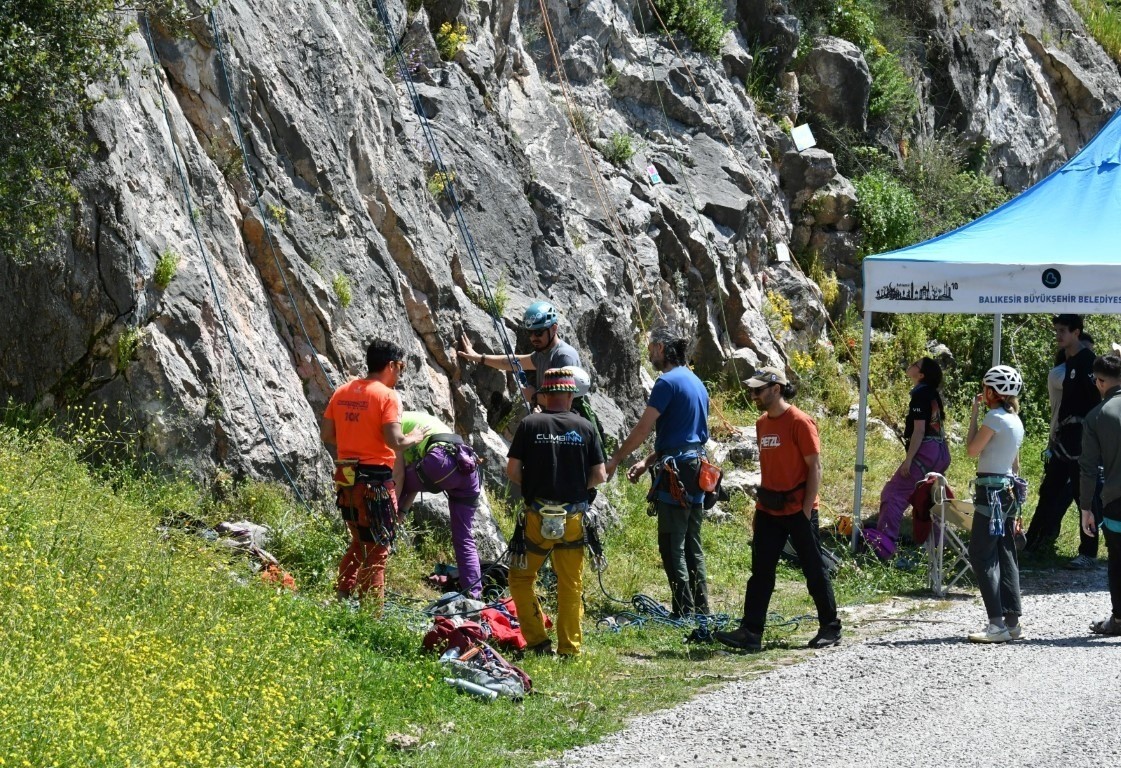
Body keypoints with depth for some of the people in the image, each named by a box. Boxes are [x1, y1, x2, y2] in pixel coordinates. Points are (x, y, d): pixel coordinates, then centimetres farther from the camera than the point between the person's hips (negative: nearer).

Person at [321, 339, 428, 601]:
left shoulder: (342, 392, 8)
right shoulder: (387, 396, -12)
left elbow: (326, 435, 9)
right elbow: (395, 441, -21)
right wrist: (414, 438, -1)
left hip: (346, 479, 7)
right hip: (376, 480, -7)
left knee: (358, 543, 23)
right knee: (377, 550, 2)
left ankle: (342, 597, 22)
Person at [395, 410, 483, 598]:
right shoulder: (417, 419, 39)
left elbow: (399, 472, 7)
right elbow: (418, 478, 34)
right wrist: (402, 511, 30)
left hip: (441, 463, -8)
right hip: (469, 471, 8)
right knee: (464, 539, 12)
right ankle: (473, 594, 6)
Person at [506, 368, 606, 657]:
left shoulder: (530, 424, -5)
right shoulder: (585, 427, -1)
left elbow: (512, 470, -5)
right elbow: (599, 476, 0)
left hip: (537, 516, -2)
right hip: (574, 519, 2)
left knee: (521, 579, 13)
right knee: (571, 586, 11)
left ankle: (537, 640, 5)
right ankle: (570, 648, 13)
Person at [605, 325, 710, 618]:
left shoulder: (668, 382, -11)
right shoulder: (696, 382, 17)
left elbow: (643, 429, -13)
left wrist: (615, 460, -2)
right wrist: (646, 462, 19)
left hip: (675, 473, -9)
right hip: (696, 468, 9)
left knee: (672, 547, -5)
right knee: (692, 547, 12)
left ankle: (683, 613, -8)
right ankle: (701, 612, 13)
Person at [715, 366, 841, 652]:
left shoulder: (799, 422, -12)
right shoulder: (762, 424, 11)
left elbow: (815, 467, -13)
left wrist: (806, 509, -16)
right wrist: (763, 499, 15)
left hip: (798, 510, -7)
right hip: (768, 511, 7)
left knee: (814, 571, 3)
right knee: (760, 572, 1)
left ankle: (830, 628, 14)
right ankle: (751, 632, -1)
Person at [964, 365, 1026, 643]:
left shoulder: (994, 418, -14)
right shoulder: (1016, 421, 14)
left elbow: (972, 449, -10)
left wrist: (974, 413, -3)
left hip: (992, 490, -9)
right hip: (1009, 489, 9)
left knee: (981, 555, -8)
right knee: (1006, 555, 11)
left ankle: (997, 624, -13)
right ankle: (1012, 621, 11)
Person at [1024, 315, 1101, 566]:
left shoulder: (1087, 361, -14)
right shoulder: (1066, 361, 13)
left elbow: (1095, 401, -17)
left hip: (1081, 437, -9)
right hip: (1064, 436, 9)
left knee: (1084, 495, -5)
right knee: (1050, 490, 12)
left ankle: (1088, 553, -1)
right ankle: (1035, 542, 18)